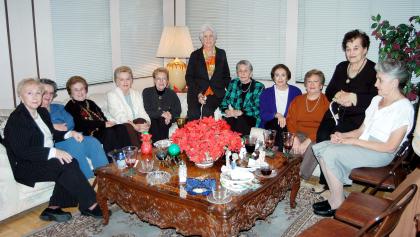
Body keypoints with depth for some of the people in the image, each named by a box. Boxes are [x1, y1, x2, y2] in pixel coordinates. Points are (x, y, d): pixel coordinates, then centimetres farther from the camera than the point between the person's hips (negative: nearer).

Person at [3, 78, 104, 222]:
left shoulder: (42, 112, 12)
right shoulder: (16, 118, -13)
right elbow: (21, 151, -22)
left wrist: (70, 134, 5)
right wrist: (53, 152, -29)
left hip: (46, 158, 8)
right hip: (26, 167, -7)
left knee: (70, 163, -23)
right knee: (68, 165, -27)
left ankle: (53, 209, -15)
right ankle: (91, 206, -19)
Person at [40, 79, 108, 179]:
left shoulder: (58, 107, 29)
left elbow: (71, 122, 10)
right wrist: (53, 126, -12)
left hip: (69, 137, 5)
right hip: (53, 142, -5)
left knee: (93, 141, -23)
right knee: (75, 142, -34)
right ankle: (90, 179, -35)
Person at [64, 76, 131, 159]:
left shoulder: (90, 103, 28)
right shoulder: (70, 107, 4)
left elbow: (102, 117, 16)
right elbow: (81, 125, -11)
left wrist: (108, 123, -9)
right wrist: (104, 124, -15)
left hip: (103, 130, 7)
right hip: (89, 135, -6)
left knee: (121, 128, -21)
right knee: (109, 132, -33)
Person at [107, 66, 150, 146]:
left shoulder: (136, 94, 20)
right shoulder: (111, 95, 1)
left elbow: (142, 113, 8)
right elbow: (119, 116, -14)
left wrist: (147, 122, -17)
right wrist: (135, 126, -29)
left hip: (136, 123, 4)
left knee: (141, 121, -29)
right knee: (128, 127, -36)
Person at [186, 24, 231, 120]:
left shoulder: (221, 54, 14)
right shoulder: (195, 55, 10)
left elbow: (226, 76, 18)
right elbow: (189, 77, 7)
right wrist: (198, 94, -8)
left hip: (216, 94, 0)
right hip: (196, 93, 0)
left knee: (207, 110, -31)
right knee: (194, 114, -28)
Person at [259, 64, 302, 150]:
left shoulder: (296, 92, 10)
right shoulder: (266, 93, 11)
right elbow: (263, 114, 1)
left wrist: (285, 119, -13)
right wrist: (277, 115, -17)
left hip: (289, 127, 0)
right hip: (270, 126, 0)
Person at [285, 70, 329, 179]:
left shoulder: (327, 102, 3)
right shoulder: (297, 100, 18)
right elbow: (290, 120, 6)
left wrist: (307, 141, -20)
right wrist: (295, 138, -13)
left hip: (317, 136, -3)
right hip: (299, 134, 3)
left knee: (313, 147, -34)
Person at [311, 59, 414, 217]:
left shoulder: (404, 108, -11)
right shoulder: (377, 99, 15)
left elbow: (390, 147, -17)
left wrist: (354, 141, -16)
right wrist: (343, 136, -5)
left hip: (380, 153, -8)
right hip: (361, 145, 8)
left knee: (330, 153, -25)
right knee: (319, 148, -10)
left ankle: (337, 202, -9)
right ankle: (336, 195, -4)